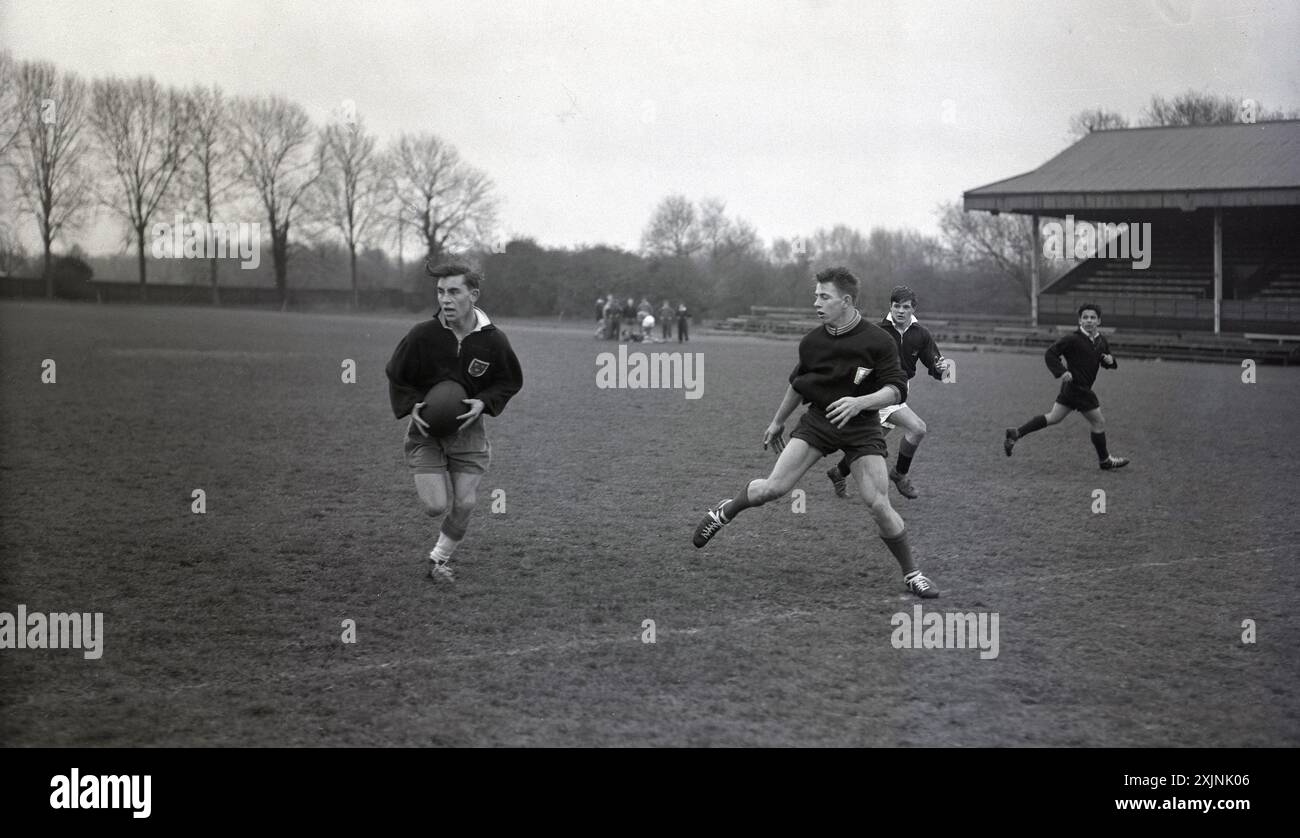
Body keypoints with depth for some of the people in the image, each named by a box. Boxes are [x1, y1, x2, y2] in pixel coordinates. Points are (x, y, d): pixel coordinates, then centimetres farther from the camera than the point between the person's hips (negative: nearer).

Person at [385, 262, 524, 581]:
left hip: (467, 427, 1)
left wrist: (483, 402, -15)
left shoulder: (493, 340, -13)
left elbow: (510, 382, 3)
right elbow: (396, 377, 0)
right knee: (435, 506, -9)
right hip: (425, 428, -1)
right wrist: (411, 407, -17)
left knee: (465, 504, -3)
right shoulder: (422, 335, -16)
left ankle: (439, 558, 23)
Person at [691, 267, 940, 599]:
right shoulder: (812, 341, 0)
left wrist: (860, 402, -32)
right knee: (772, 488, -10)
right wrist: (778, 421, 27)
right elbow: (798, 383, 17)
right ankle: (725, 512, 20)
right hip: (817, 420, 3)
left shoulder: (878, 342, -14)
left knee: (878, 505, -13)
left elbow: (897, 390, -14)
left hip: (861, 426, -3)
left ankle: (911, 573, 6)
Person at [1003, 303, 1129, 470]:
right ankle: (1104, 460, 18)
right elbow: (1050, 354, -12)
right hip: (1078, 389, -9)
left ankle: (1015, 433, 16)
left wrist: (1110, 360, -3)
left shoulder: (1101, 340, 8)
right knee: (1099, 422, 2)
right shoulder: (1073, 339, -15)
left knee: (1053, 418, 14)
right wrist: (1061, 372, -23)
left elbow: (1106, 361, 21)